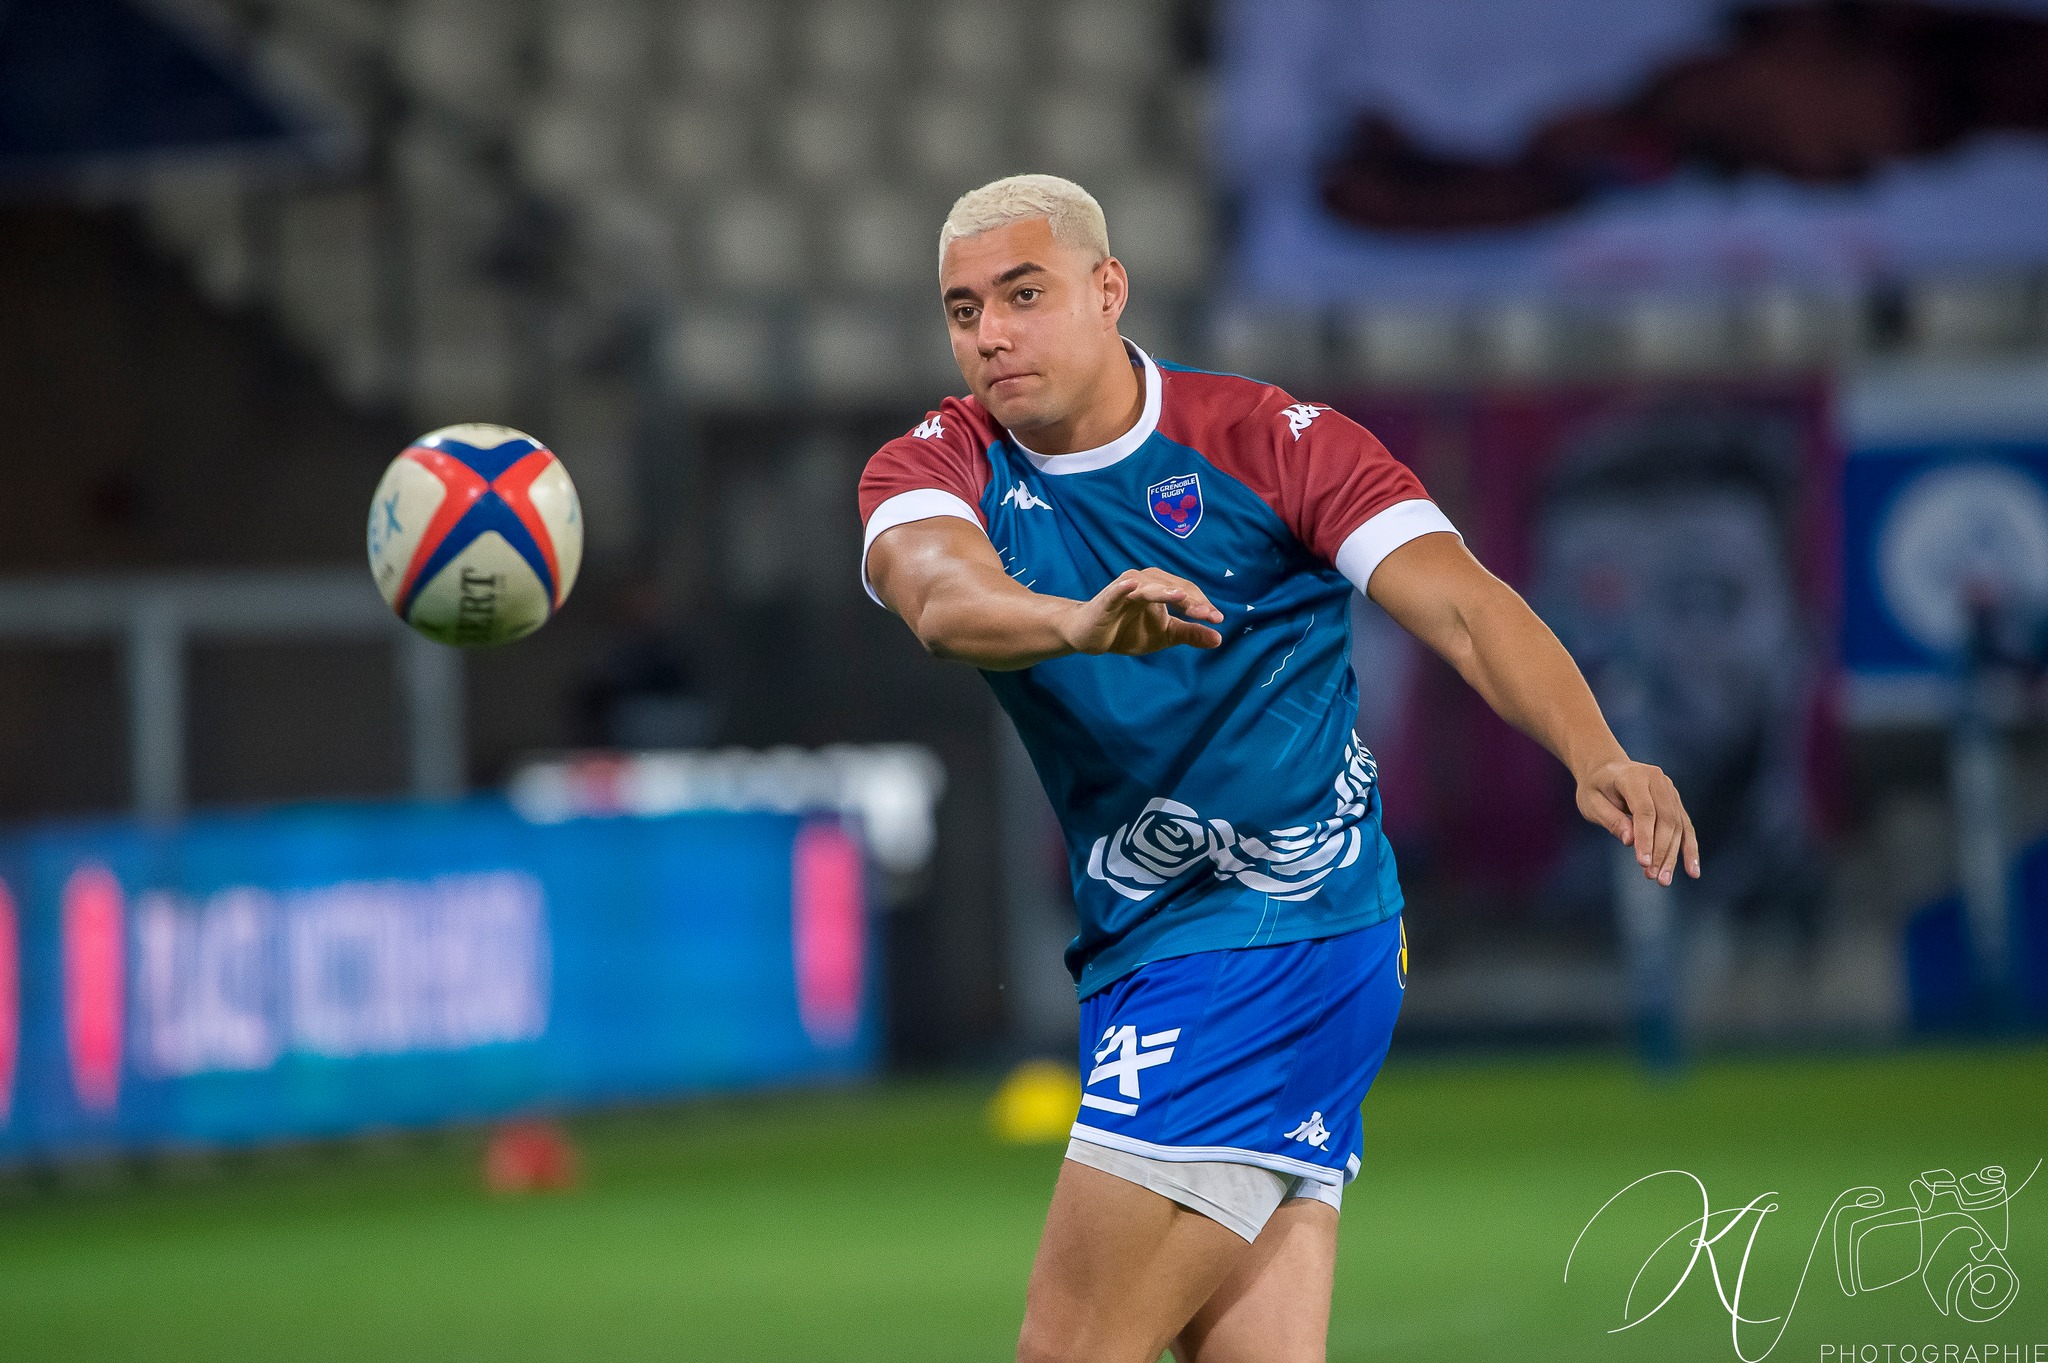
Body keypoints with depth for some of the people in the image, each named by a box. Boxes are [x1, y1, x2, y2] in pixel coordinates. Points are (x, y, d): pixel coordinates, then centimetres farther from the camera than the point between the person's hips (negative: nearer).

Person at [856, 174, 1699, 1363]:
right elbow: (943, 596, -22)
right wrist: (1080, 624, -46)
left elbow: (1461, 605, -17)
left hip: (1276, 940, -5)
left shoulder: (1272, 441, -7)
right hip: (1147, 953, 5)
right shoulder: (938, 470, 2)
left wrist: (1595, 757, -37)